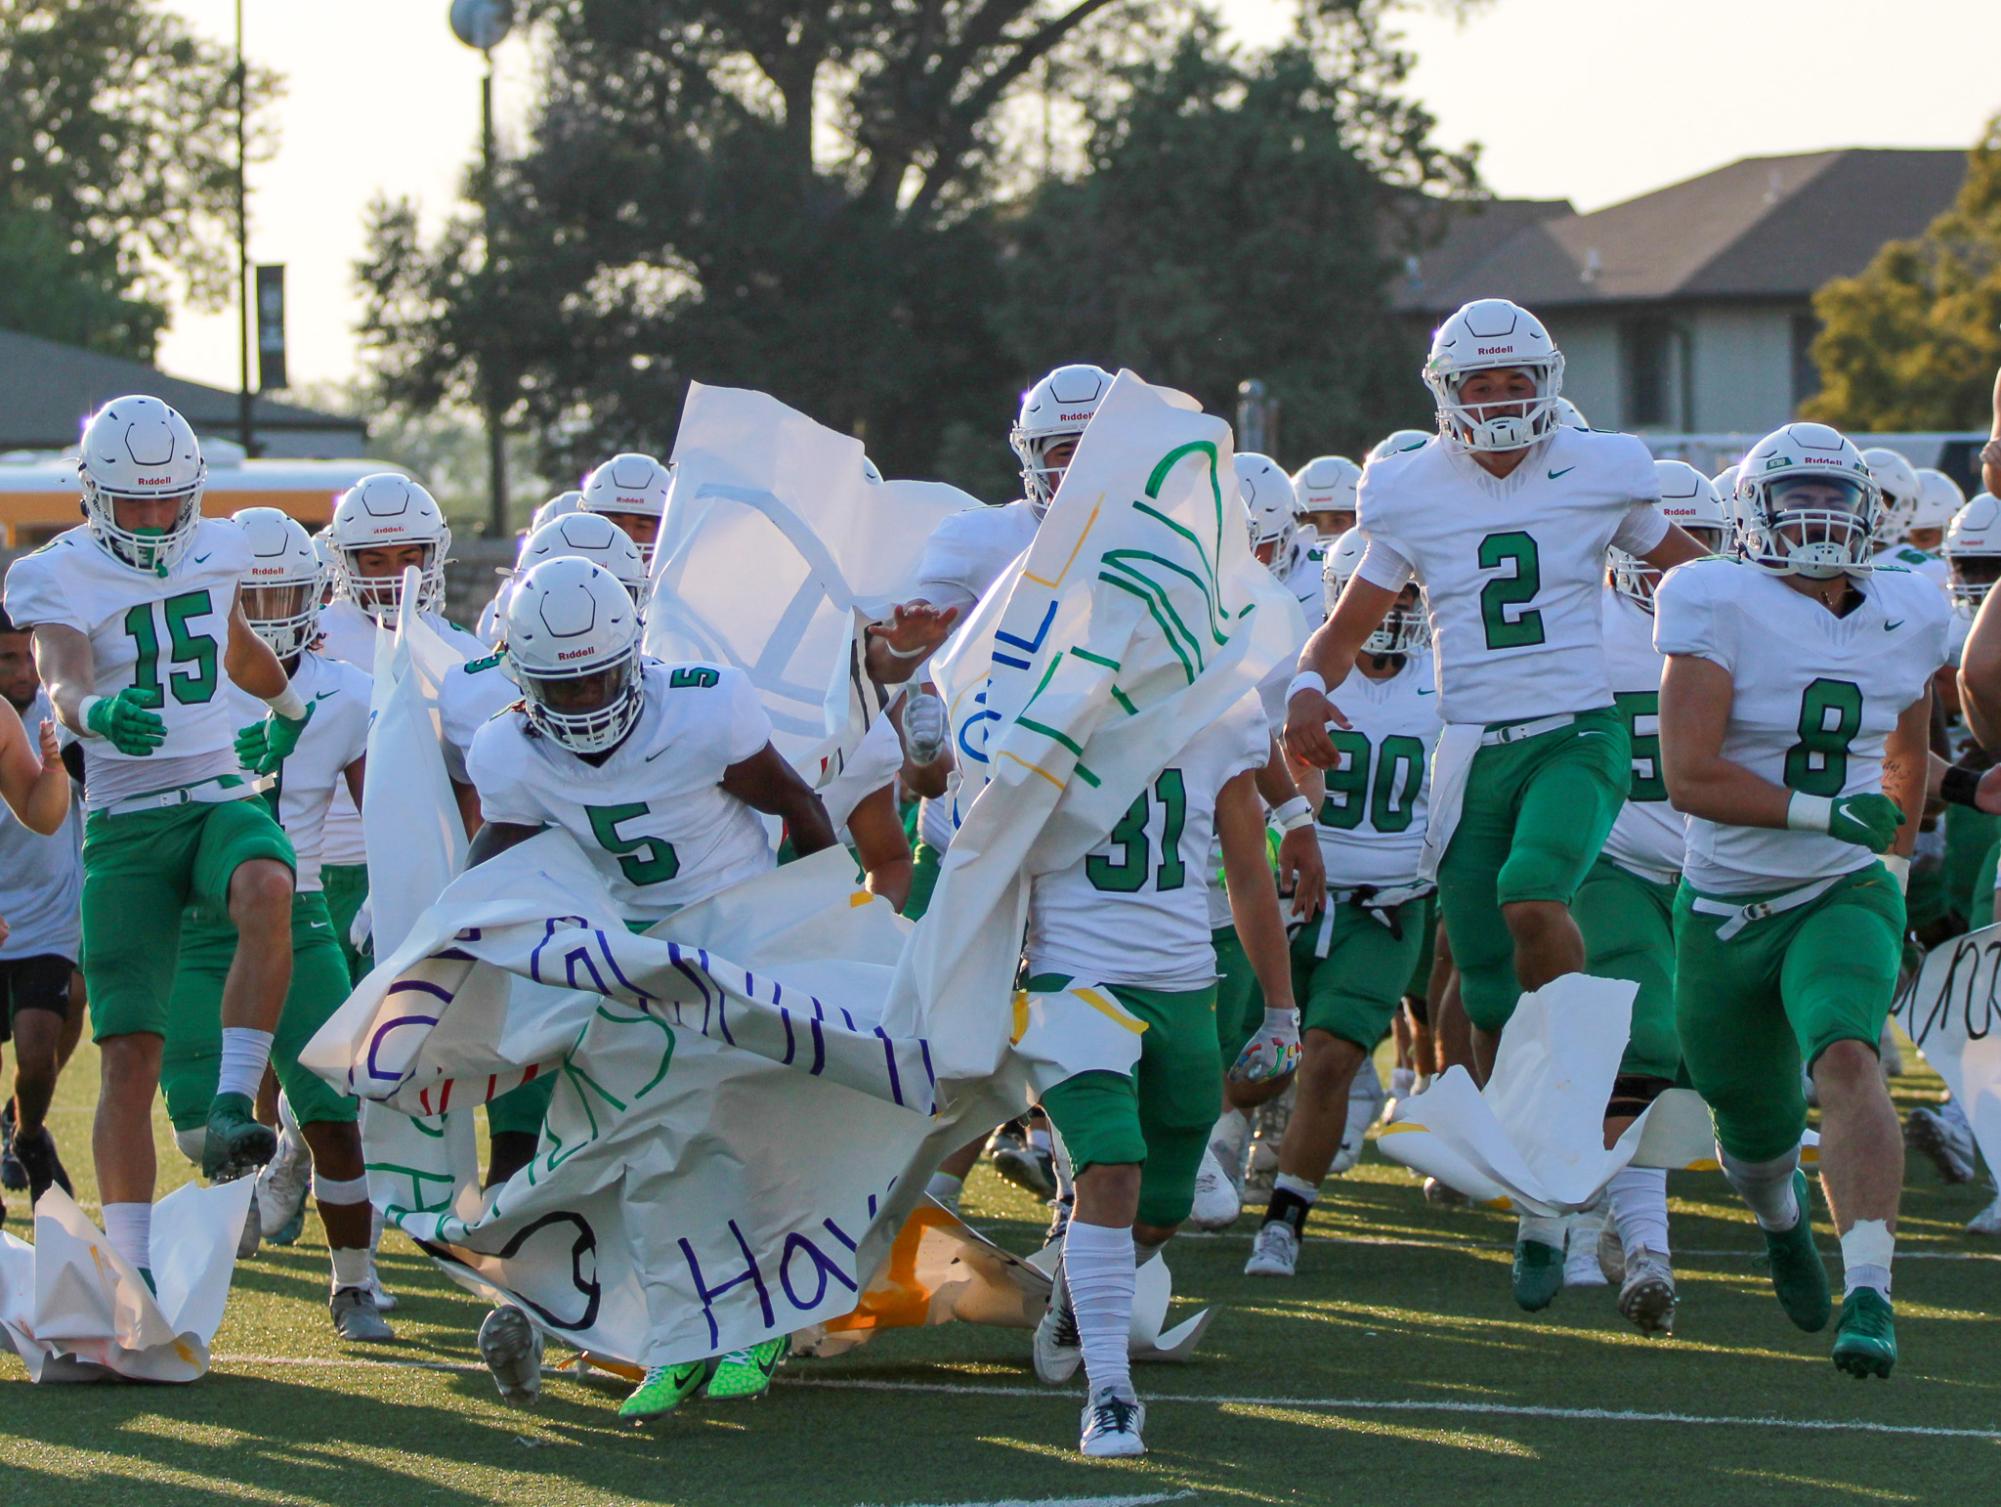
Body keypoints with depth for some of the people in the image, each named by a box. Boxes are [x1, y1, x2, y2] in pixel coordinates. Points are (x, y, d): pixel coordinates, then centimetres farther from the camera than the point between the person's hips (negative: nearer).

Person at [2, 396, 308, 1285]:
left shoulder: (216, 550, 10)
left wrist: (288, 709, 52)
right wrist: (97, 713, -45)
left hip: (221, 801, 2)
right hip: (127, 821, -2)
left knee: (267, 891, -35)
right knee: (129, 1052, -7)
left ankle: (230, 1112, -35)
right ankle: (133, 1270, -2)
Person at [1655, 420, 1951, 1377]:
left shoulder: (1905, 621, 2)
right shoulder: (1719, 608, -13)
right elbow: (1688, 776, -22)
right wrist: (1821, 812, -25)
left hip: (1843, 899, 1)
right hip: (1726, 910, -1)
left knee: (1846, 1058, -30)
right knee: (1756, 1140, 14)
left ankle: (1870, 1296, -38)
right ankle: (1783, 1222, 53)